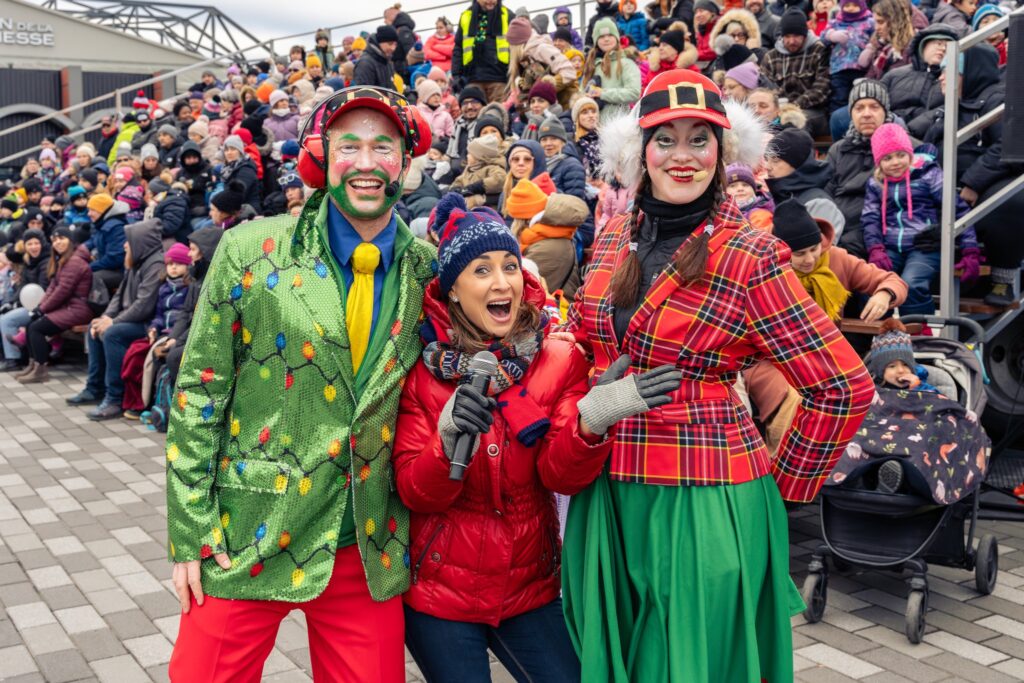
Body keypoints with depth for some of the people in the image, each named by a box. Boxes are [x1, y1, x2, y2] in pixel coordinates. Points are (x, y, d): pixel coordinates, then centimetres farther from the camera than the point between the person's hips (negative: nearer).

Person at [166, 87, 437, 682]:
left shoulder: (430, 272, 1)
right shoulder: (251, 252, -5)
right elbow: (198, 393, -3)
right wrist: (192, 533, -6)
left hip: (370, 550, 2)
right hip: (245, 542, -1)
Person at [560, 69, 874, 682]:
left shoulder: (750, 258, -13)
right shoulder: (616, 236, 4)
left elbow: (845, 388, -11)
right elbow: (581, 344, 20)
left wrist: (785, 485, -5)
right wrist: (587, 412, 10)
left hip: (705, 502, -5)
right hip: (609, 492, 5)